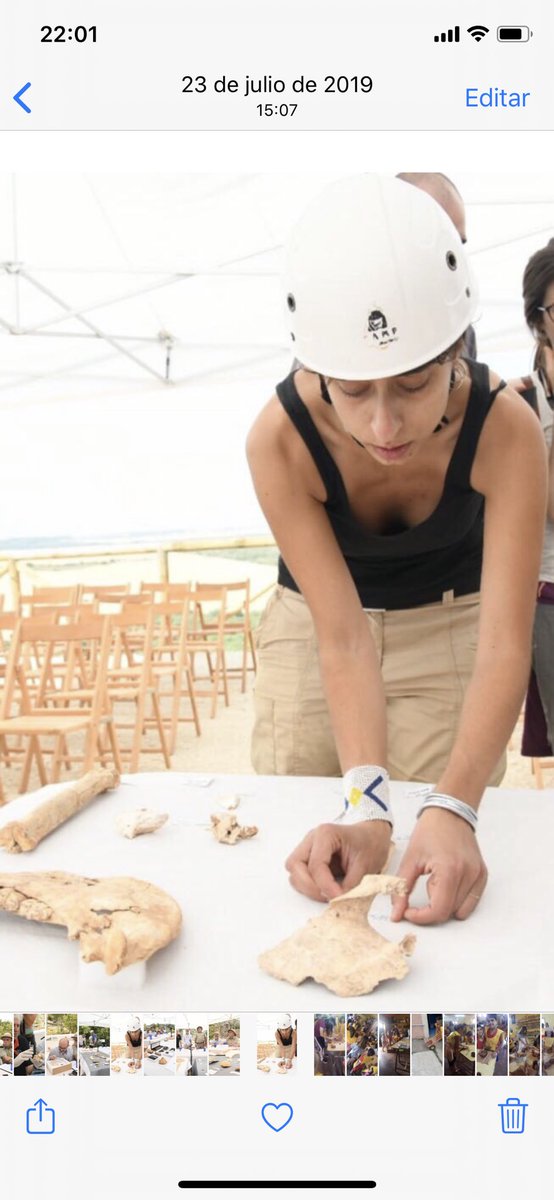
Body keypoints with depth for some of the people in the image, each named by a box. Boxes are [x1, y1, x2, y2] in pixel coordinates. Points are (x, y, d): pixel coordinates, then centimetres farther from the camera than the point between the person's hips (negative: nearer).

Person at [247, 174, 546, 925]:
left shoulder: (505, 428, -31)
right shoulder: (281, 438, -31)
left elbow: (505, 644, -35)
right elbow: (343, 635, -30)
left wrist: (452, 809, -49)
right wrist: (367, 804, -43)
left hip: (450, 628, 0)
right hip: (314, 629, 1)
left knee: (446, 877, 0)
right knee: (291, 837, 4)